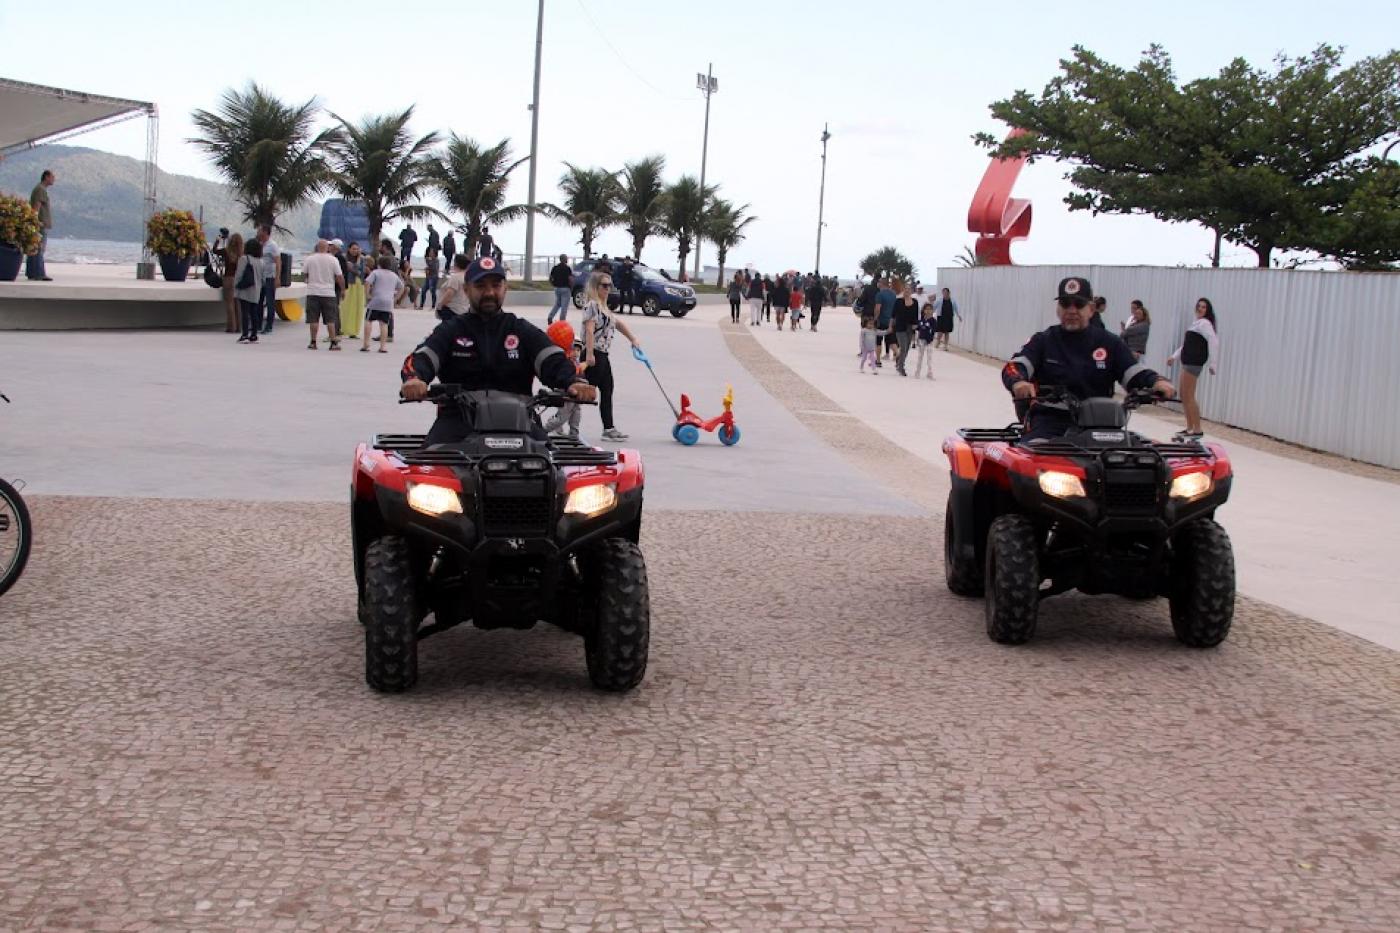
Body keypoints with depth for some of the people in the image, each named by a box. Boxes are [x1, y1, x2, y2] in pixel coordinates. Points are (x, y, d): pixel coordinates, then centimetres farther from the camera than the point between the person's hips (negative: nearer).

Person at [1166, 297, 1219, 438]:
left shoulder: (1204, 323, -8)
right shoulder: (1196, 323, 20)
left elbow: (1214, 342, -19)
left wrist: (1212, 364, -23)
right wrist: (1174, 357, 21)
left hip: (1194, 363, -10)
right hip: (1187, 362, 10)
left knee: (1188, 397, -9)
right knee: (1184, 396, 13)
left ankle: (1197, 430, -6)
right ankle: (1190, 428, 19)